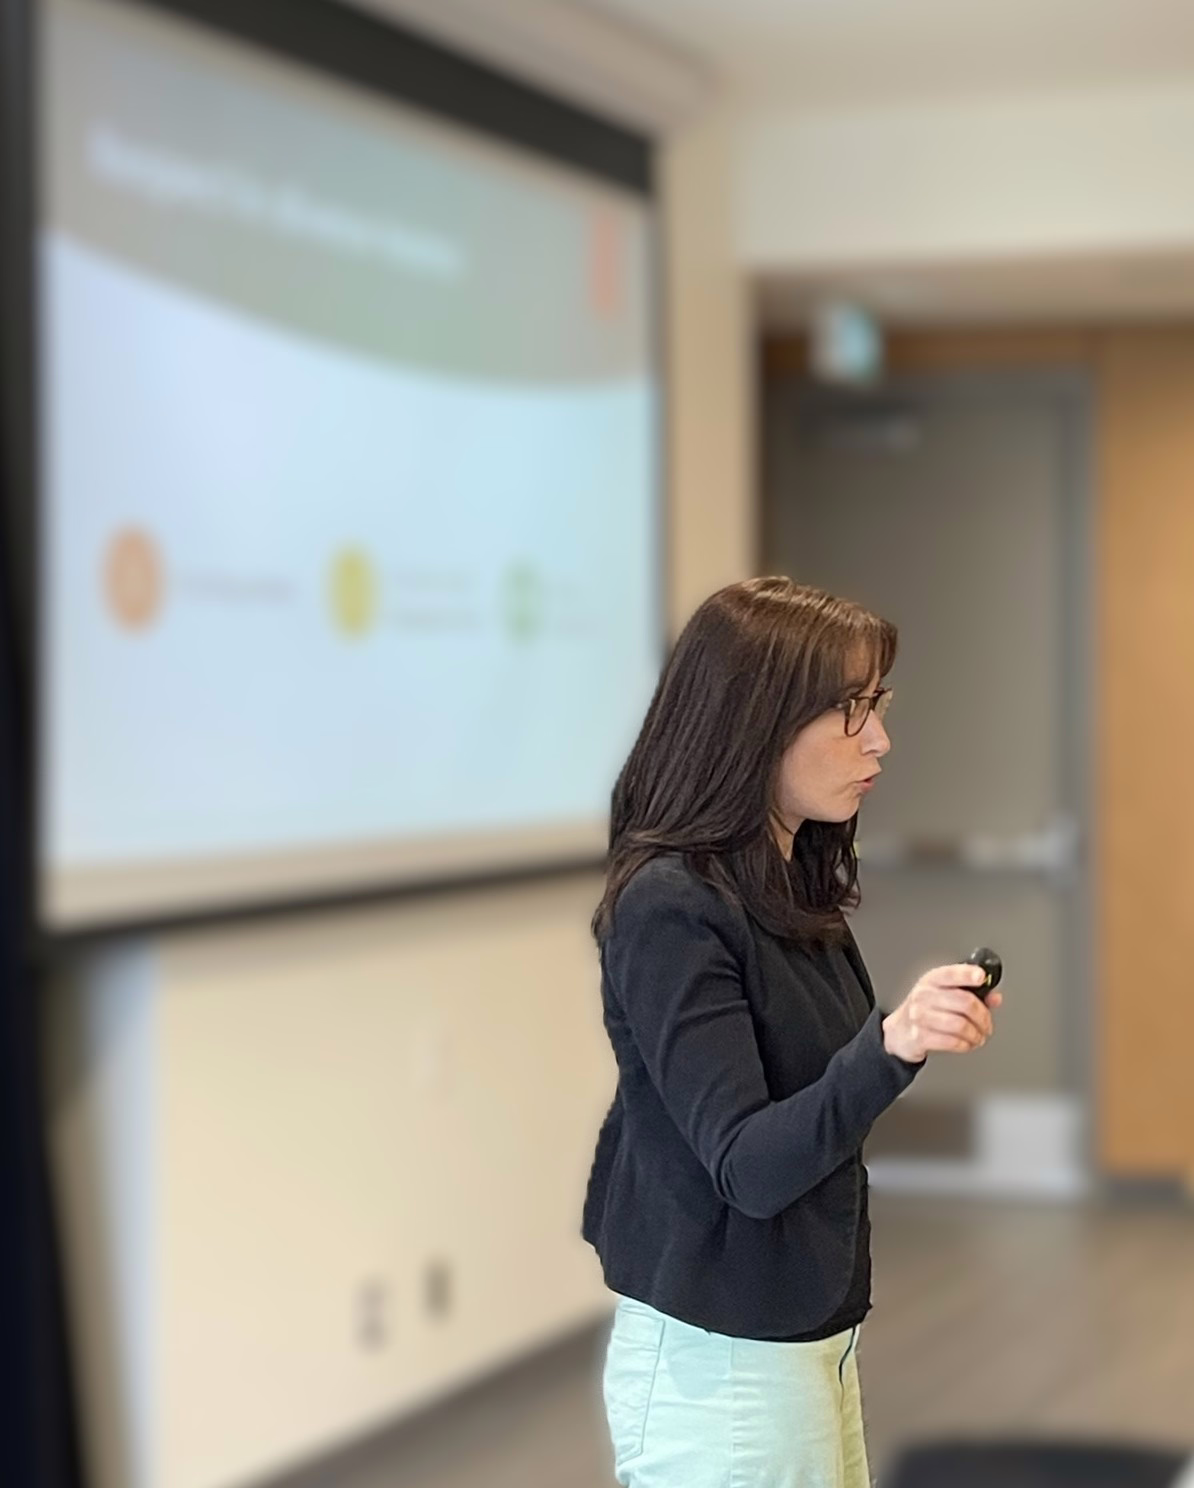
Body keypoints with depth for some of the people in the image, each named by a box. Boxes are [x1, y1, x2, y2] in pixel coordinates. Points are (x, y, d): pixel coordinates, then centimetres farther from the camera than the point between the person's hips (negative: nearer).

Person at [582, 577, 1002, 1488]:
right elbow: (746, 1164, -26)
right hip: (718, 1358, -8)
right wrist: (891, 1047, -37)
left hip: (807, 1333, 8)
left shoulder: (796, 885, 7)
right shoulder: (669, 906, -19)